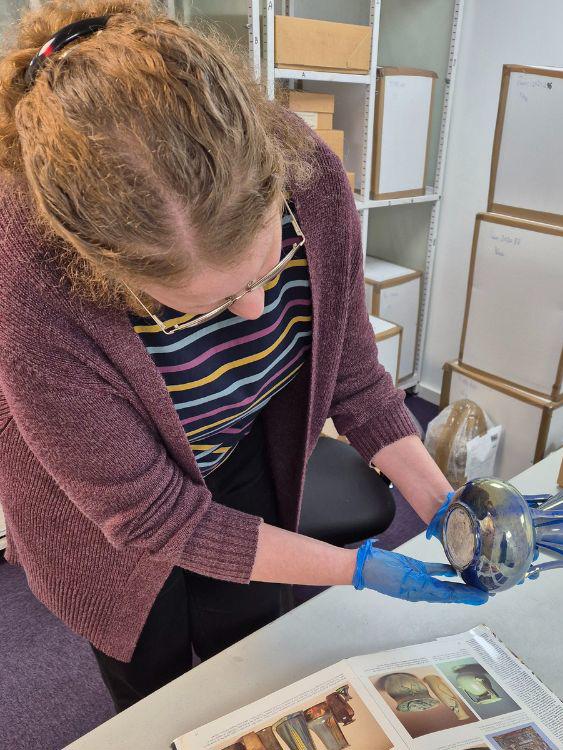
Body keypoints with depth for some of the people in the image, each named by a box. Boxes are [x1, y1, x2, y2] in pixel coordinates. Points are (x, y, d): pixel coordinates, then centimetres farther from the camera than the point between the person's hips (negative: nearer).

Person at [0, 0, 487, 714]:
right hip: (120, 526, -2)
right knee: (157, 696, 27)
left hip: (243, 467, 3)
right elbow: (155, 517, -29)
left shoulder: (309, 178, -28)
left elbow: (349, 366, -12)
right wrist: (360, 569, -25)